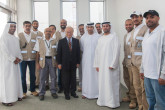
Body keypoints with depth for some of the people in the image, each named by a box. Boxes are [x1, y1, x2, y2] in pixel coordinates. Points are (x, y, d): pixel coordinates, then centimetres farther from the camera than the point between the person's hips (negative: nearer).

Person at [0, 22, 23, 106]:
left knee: (16, 78, 10)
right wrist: (13, 59, -15)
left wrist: (19, 58, -3)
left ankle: (15, 95, 21)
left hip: (15, 62, 7)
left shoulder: (15, 38, 15)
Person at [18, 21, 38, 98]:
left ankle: (33, 90, 22)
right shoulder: (19, 35, 3)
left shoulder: (34, 36, 9)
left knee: (33, 75, 8)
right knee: (23, 75, 4)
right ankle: (24, 91, 17)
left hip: (32, 58, 2)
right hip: (23, 58, -2)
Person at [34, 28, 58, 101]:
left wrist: (57, 62, 1)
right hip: (43, 60, -1)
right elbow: (37, 53, 4)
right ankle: (41, 93, 13)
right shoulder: (39, 42, 6)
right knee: (42, 77, 1)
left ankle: (53, 92, 19)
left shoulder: (54, 41, 8)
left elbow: (57, 52, 8)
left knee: (53, 77, 5)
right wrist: (37, 63, -2)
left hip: (52, 59, 1)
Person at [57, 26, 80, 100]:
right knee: (65, 79, 5)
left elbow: (78, 52, 6)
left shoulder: (76, 41, 7)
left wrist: (78, 62, 2)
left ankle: (73, 92, 23)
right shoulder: (61, 41, 0)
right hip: (65, 63, -2)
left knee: (73, 78, 9)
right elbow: (59, 53, -1)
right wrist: (59, 63, -5)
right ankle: (66, 93, 17)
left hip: (73, 63, 2)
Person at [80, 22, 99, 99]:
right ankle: (86, 93, 13)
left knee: (95, 75, 0)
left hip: (95, 59, -1)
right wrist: (87, 53, 11)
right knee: (86, 75, 4)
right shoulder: (83, 37, 5)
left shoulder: (98, 37, -3)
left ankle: (96, 92, 11)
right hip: (86, 59, 2)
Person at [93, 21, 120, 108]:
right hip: (101, 65, 5)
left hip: (110, 64, -5)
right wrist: (96, 65, 10)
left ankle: (113, 102, 8)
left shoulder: (114, 36, -2)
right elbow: (97, 52, 15)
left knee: (111, 83, -3)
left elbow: (116, 51, -9)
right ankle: (102, 100, 18)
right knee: (102, 83, 7)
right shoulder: (100, 39, 15)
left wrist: (113, 64, -15)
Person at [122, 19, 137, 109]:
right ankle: (129, 96, 32)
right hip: (126, 61, 9)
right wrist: (124, 60, 18)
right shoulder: (125, 36, 17)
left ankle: (133, 100, 12)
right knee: (126, 79, 16)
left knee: (132, 81, -2)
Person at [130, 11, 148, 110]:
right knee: (136, 86, 15)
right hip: (134, 63, 8)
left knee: (144, 87, -2)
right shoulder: (133, 31, 17)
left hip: (142, 63, -8)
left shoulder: (145, 29, -10)